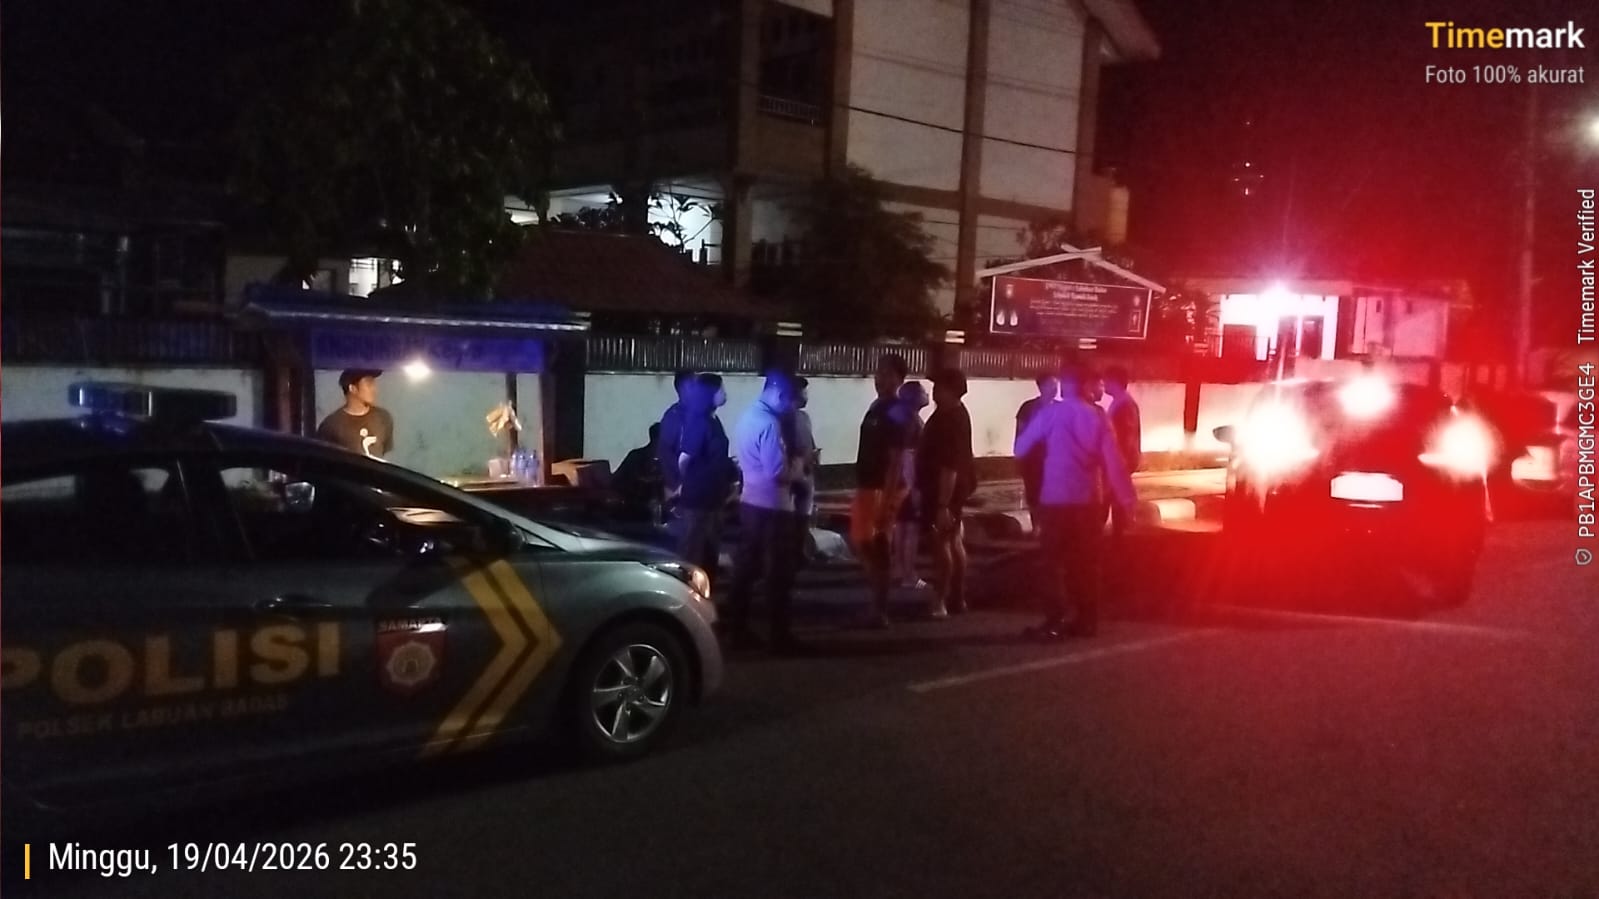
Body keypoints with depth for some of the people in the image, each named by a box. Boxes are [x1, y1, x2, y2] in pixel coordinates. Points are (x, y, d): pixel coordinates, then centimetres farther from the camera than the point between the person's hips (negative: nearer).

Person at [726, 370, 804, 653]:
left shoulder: (747, 418, 10)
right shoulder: (769, 424, -20)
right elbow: (779, 474, -24)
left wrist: (789, 461, 11)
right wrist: (797, 465, -6)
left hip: (750, 501, 9)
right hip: (772, 506, -9)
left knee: (745, 569, 11)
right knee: (778, 574, 0)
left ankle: (738, 631, 16)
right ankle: (781, 636, 6)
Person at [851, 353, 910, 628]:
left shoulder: (895, 413, -15)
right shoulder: (877, 406, 13)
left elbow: (896, 460, -20)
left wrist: (886, 501, -23)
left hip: (883, 489, -9)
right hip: (866, 485, 9)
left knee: (876, 548, -3)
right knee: (862, 543, 15)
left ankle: (880, 609, 6)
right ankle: (878, 600, 24)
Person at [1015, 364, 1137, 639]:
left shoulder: (1051, 412, -6)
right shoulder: (1097, 415, 0)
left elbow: (1021, 448, -3)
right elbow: (1113, 461, -4)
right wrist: (1127, 499, -1)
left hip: (1056, 499, -3)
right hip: (1088, 499, 3)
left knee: (1056, 561, 3)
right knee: (1087, 561, 12)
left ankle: (1054, 622, 0)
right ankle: (1087, 620, 14)